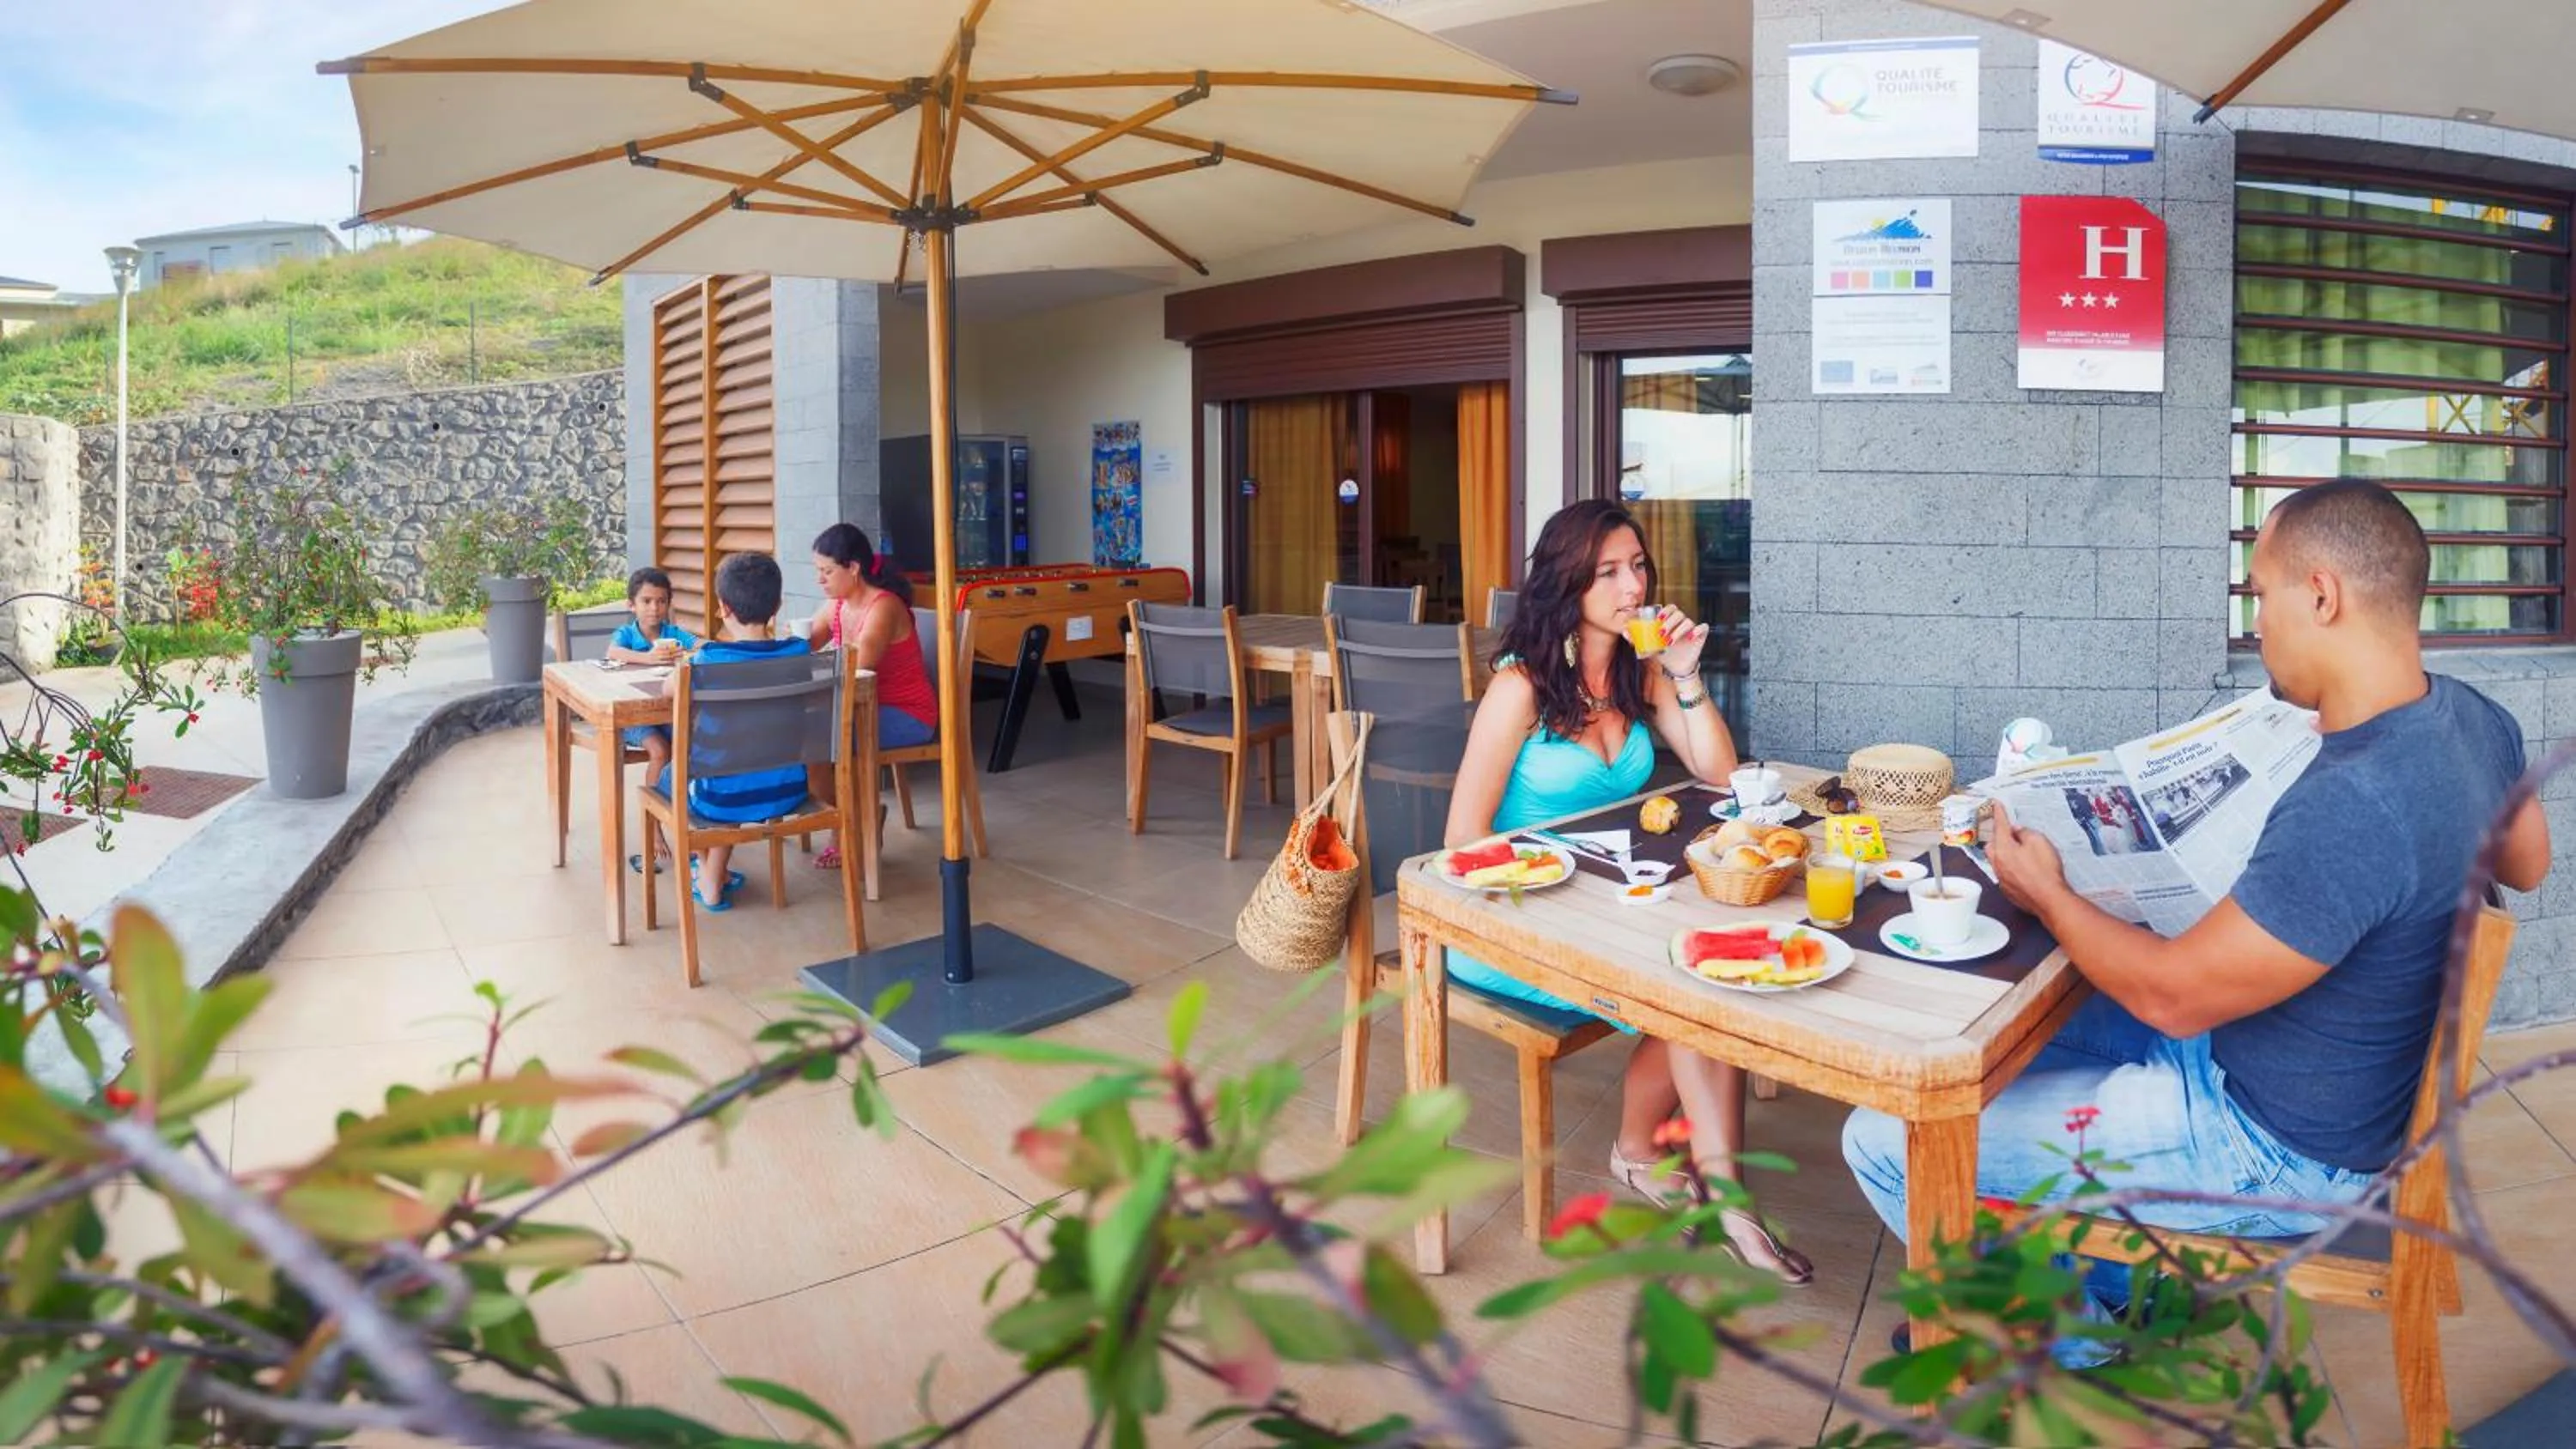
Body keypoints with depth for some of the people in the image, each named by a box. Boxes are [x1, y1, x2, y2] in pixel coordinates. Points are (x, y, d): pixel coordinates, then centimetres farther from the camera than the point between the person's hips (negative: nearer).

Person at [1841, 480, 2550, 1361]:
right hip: (2348, 1081, 10)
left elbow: (2172, 996, -26)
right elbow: (2528, 864, 18)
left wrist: (2046, 893, -9)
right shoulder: (2474, 719, -5)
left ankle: (2072, 1328, 19)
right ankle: (2109, 1283, 34)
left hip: (2274, 1151, -10)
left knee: (1885, 1142, -9)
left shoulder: (2351, 805, -36)